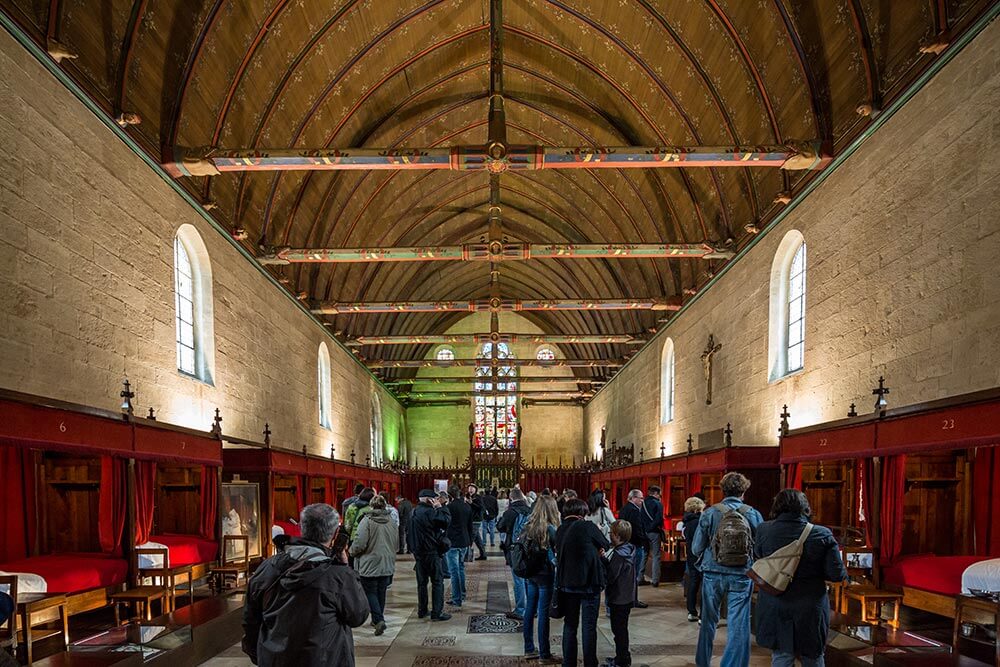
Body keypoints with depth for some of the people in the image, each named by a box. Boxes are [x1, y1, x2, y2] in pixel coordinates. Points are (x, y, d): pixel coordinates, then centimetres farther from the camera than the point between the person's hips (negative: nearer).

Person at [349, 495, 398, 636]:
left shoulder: (367, 521, -14)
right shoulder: (391, 521, 3)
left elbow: (360, 544, -18)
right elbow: (397, 544, 11)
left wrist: (352, 551, 3)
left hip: (370, 565, -5)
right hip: (387, 565, 5)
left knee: (370, 592, 4)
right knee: (381, 592, 16)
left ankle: (379, 620, -10)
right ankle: (378, 619, 27)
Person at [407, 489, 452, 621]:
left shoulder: (413, 513, 9)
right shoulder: (429, 512, -19)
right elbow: (446, 520, -16)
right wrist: (440, 507, -7)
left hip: (418, 552, 8)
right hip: (431, 552, -8)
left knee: (422, 582, 16)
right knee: (437, 581, 0)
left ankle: (422, 611, 21)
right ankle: (437, 612, -1)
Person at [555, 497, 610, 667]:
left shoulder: (560, 530, 4)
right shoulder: (587, 526, -12)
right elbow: (606, 545, -1)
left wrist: (595, 551, 4)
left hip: (566, 583, 5)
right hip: (589, 582, -5)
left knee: (569, 624, 14)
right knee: (589, 626, 4)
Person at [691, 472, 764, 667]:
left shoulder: (710, 513, -6)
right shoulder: (754, 515, -5)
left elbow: (696, 548, -4)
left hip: (713, 574, 1)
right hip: (742, 577, -1)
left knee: (708, 622, 16)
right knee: (738, 626, 5)